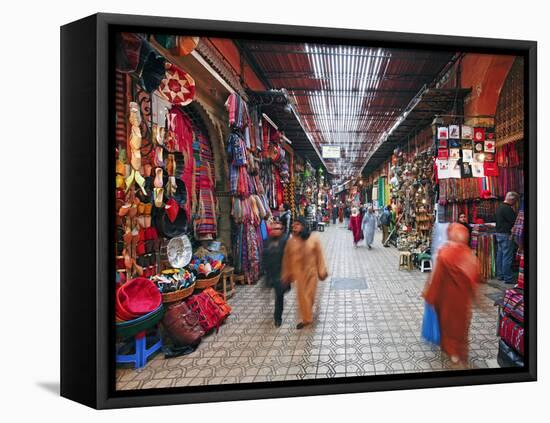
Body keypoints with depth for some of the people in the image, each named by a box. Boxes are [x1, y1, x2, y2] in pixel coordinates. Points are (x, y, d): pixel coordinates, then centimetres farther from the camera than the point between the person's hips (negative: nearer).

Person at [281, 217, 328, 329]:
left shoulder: (313, 239, -12)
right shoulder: (291, 241, -9)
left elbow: (319, 255, -6)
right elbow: (287, 258, -1)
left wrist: (322, 271, -4)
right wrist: (286, 274, 3)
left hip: (311, 271, 0)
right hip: (298, 272, 0)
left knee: (310, 294, 14)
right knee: (302, 295, 7)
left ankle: (308, 316, 40)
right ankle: (306, 318, 25)